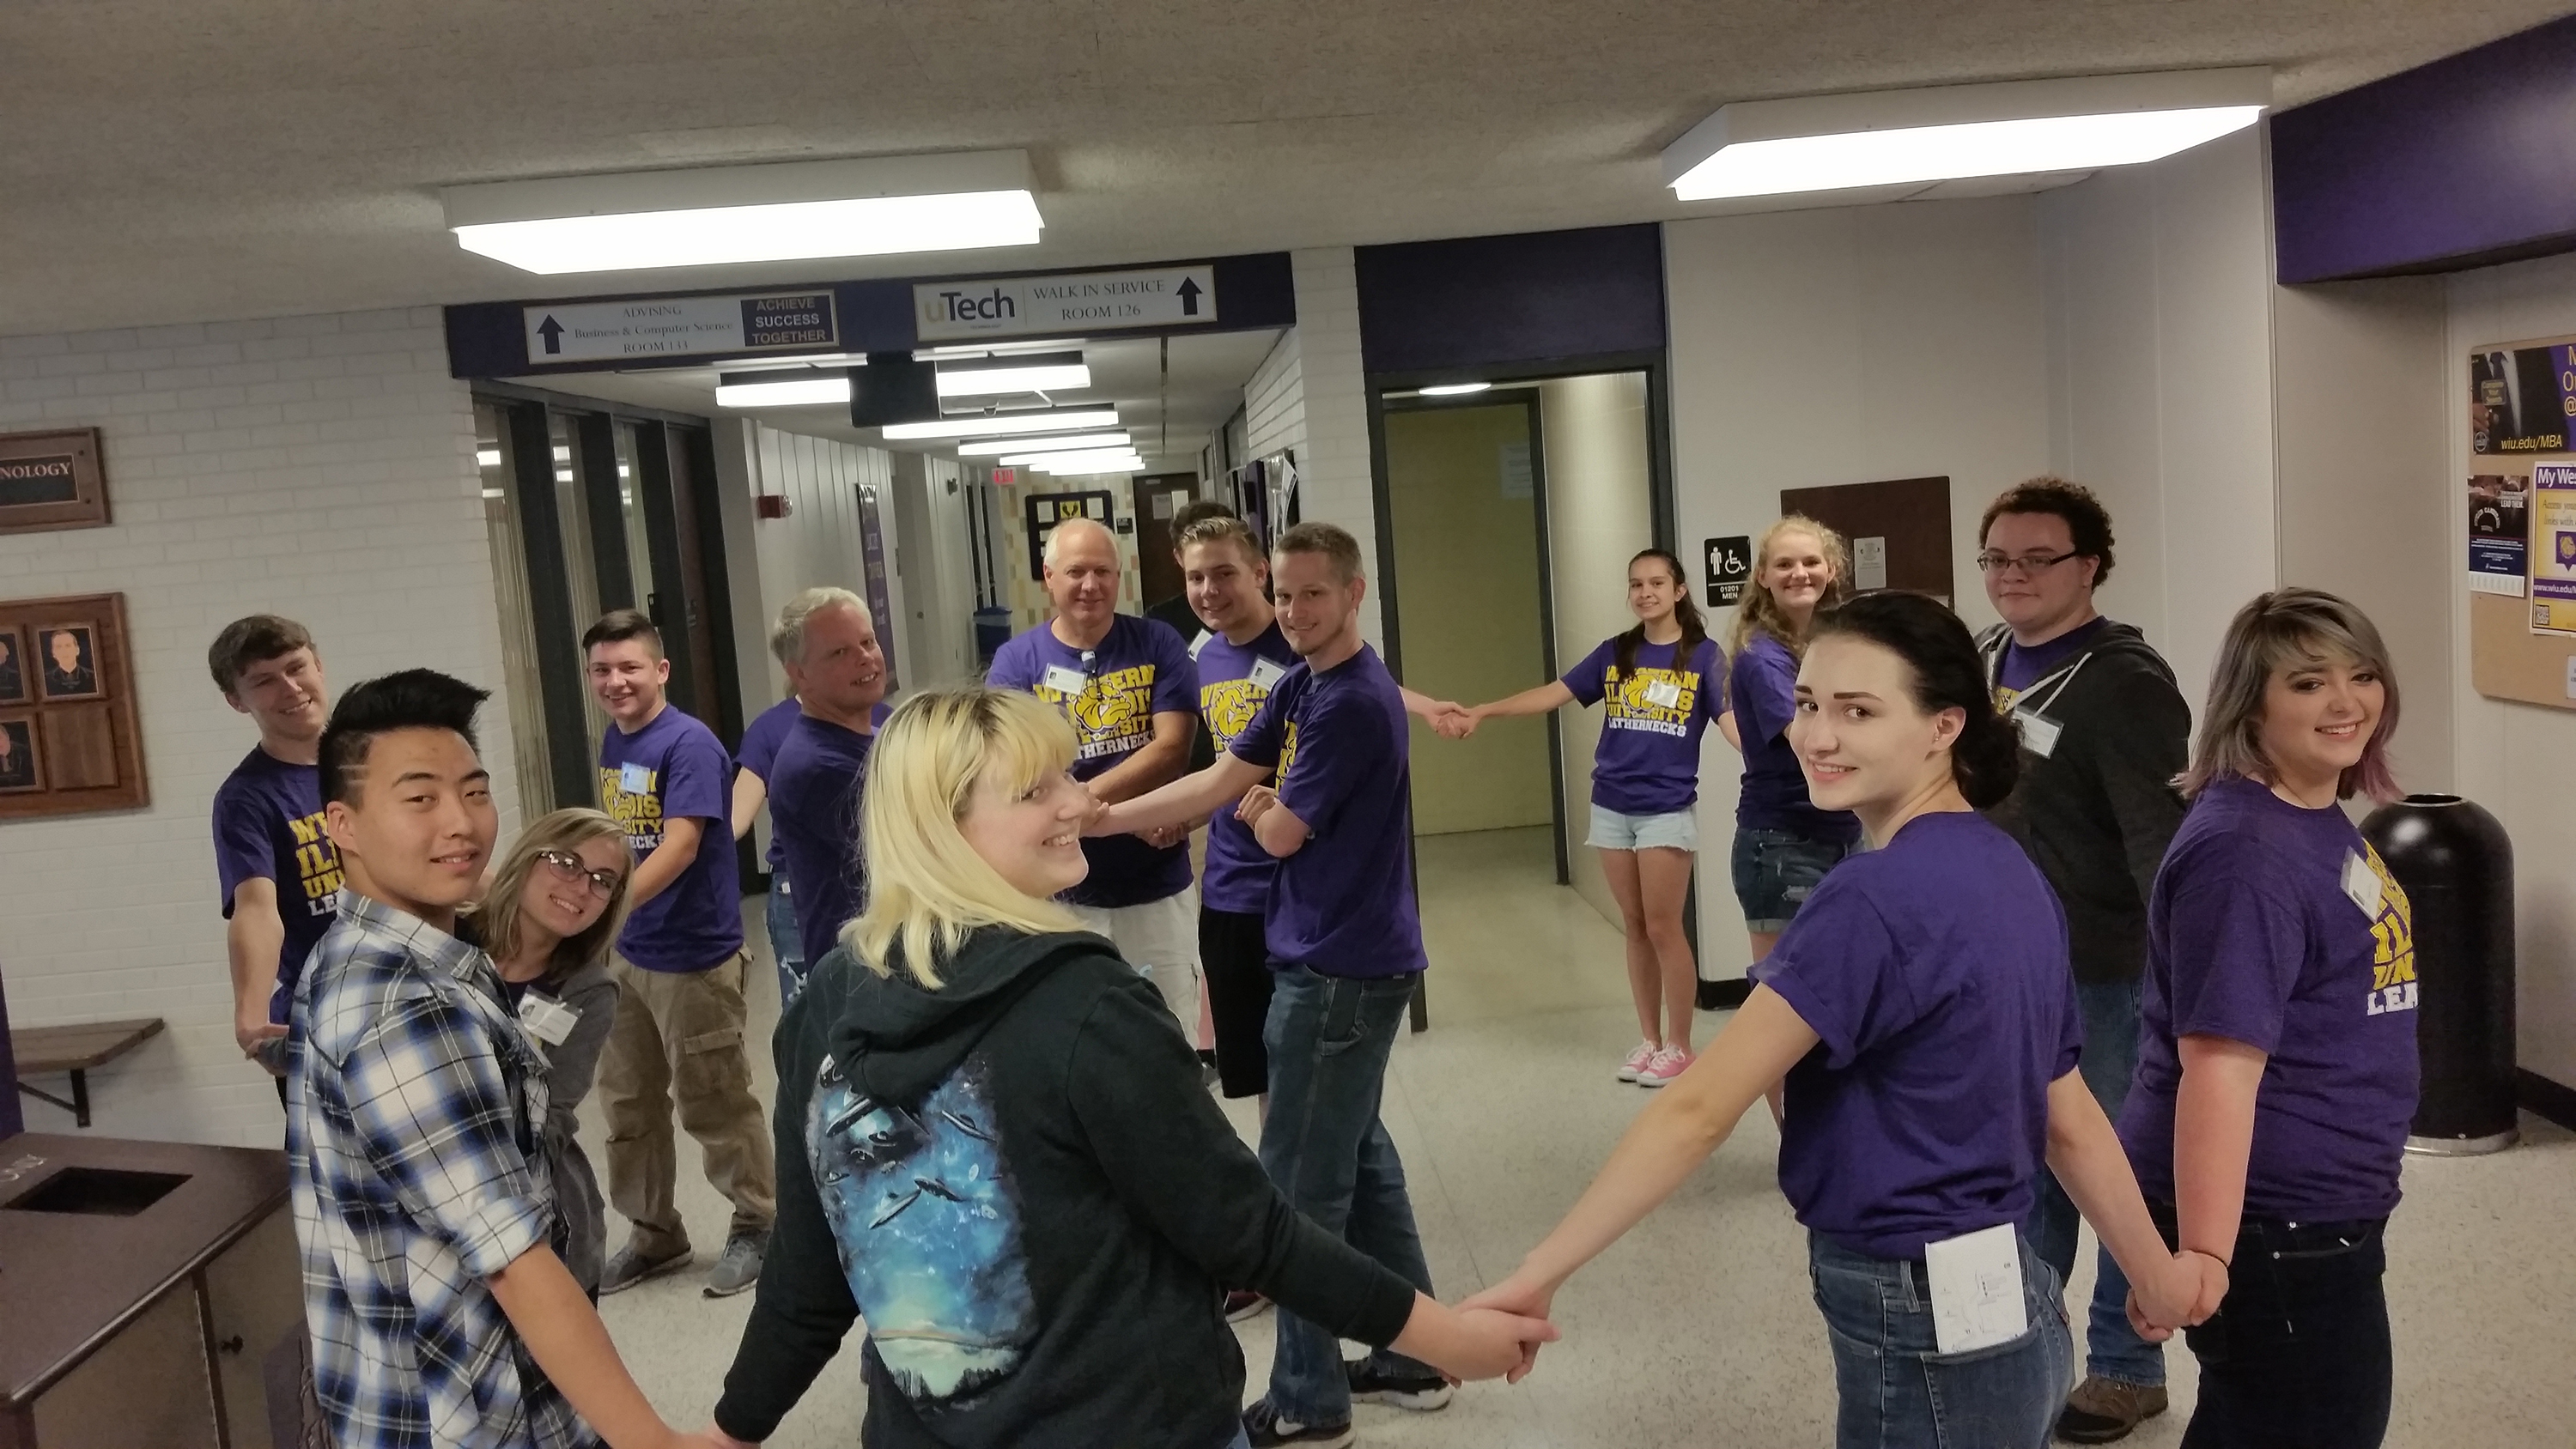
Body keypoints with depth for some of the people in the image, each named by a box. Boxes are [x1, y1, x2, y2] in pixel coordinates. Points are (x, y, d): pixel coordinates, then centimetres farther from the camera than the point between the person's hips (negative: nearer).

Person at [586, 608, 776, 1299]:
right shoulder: (614, 742, 7)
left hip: (694, 956, -8)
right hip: (627, 954, 8)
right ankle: (654, 1235, 32)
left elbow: (679, 846, -27)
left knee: (715, 1105, 5)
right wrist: (607, 919, 15)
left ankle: (757, 1224, 23)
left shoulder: (689, 744, -17)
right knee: (627, 1105, 16)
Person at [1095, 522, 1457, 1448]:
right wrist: (1110, 818, 5)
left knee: (1302, 1182, 0)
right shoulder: (1300, 686, 9)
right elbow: (1222, 780, 10)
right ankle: (1415, 1357, 29)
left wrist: (1256, 807, 6)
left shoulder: (1353, 703, -21)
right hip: (1344, 958, 10)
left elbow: (1279, 833, -16)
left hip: (1340, 968, -10)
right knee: (1358, 1159, 18)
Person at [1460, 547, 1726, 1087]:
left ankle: (1680, 1046, 12)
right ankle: (1650, 1040, 22)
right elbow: (1552, 694, 5)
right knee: (1636, 929, 11)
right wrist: (1482, 711, -3)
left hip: (1667, 810, -4)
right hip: (1611, 807, 4)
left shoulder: (1702, 655, -3)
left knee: (1664, 928, -1)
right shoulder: (1614, 654, 7)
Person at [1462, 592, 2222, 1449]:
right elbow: (2070, 1121, 9)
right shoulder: (2011, 876, 4)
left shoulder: (1877, 897, -24)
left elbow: (1698, 1109, -26)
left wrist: (1537, 1275, -23)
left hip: (1924, 1337, -8)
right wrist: (2156, 1274, 19)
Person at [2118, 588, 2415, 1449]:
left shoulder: (2320, 819, 8)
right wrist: (2205, 1258, -32)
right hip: (2265, 1220, -10)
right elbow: (2219, 1066, -30)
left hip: (2308, 1208, 10)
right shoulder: (2246, 854, -24)